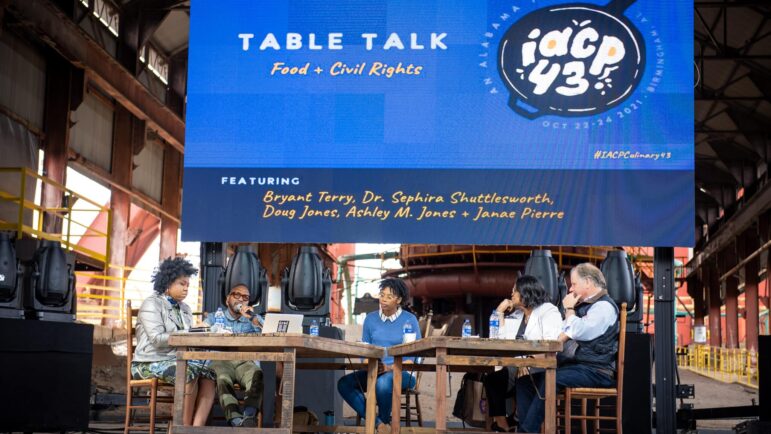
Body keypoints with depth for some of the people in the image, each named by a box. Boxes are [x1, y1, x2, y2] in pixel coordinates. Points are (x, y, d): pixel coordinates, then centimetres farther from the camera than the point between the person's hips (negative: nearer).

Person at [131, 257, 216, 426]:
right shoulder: (152, 304, -3)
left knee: (209, 373, -22)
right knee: (189, 373, -32)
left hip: (177, 360, 7)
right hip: (151, 362, -7)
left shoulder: (184, 309, 19)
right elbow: (157, 339, -17)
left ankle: (197, 428, -30)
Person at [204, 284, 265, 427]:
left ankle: (249, 417, -54)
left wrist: (253, 319, -3)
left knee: (257, 375, -36)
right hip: (221, 361, -1)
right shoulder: (214, 317, 25)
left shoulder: (255, 319, 25)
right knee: (222, 378, -37)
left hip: (246, 362, 1)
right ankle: (236, 420, -54)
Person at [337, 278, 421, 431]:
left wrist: (389, 368, -19)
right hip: (373, 372, 4)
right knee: (344, 384, -22)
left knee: (383, 382, -38)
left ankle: (384, 421, -10)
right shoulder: (370, 318, 10)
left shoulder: (410, 320, -1)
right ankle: (376, 423, -19)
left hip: (402, 373, -4)